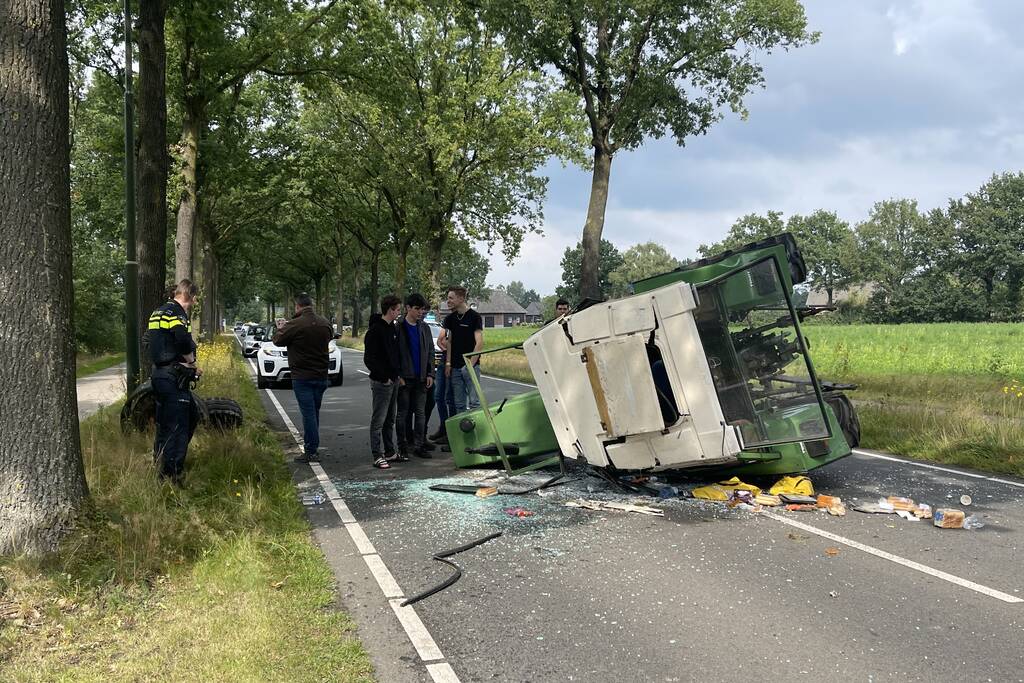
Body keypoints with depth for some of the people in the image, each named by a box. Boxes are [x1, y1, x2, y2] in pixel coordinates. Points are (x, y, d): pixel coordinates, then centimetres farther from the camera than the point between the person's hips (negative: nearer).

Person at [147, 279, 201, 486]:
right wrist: (192, 364, -10)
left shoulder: (157, 312, 18)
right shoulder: (176, 312, -13)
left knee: (163, 425, 18)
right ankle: (174, 475, -4)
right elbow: (184, 342, -26)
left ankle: (159, 469, 26)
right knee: (178, 428, -5)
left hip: (158, 374, 10)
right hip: (174, 377, -10)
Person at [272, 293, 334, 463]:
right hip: (321, 375, 6)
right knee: (314, 412, 15)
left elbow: (278, 340, -4)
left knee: (308, 413, -3)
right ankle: (311, 447, 22)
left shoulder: (295, 325, -17)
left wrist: (281, 328, 19)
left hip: (302, 377, -6)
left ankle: (311, 452, -1)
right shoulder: (325, 323, 1)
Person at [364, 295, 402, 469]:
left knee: (390, 420, 15)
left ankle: (390, 452, 24)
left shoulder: (393, 328, 11)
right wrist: (384, 377, -16)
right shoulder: (375, 330, -15)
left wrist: (397, 373, 10)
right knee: (378, 420, -2)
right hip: (381, 382, -9)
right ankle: (378, 456, 2)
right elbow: (369, 359, -18)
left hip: (393, 380, 9)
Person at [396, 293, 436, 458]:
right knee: (403, 413, 3)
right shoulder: (398, 328, -4)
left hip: (421, 378, 4)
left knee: (420, 412, 5)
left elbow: (430, 352, 12)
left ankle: (419, 445, 10)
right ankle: (402, 447, 9)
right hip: (404, 378, -4)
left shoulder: (424, 328, 10)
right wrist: (398, 375, -11)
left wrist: (430, 374, 4)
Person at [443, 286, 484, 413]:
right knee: (459, 404, 8)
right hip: (455, 368, 5)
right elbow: (449, 342, 13)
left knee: (474, 402, -7)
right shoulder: (451, 318, 12)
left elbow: (479, 343, -9)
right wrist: (448, 363, 3)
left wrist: (470, 364, -14)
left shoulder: (474, 317, -5)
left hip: (471, 366, -5)